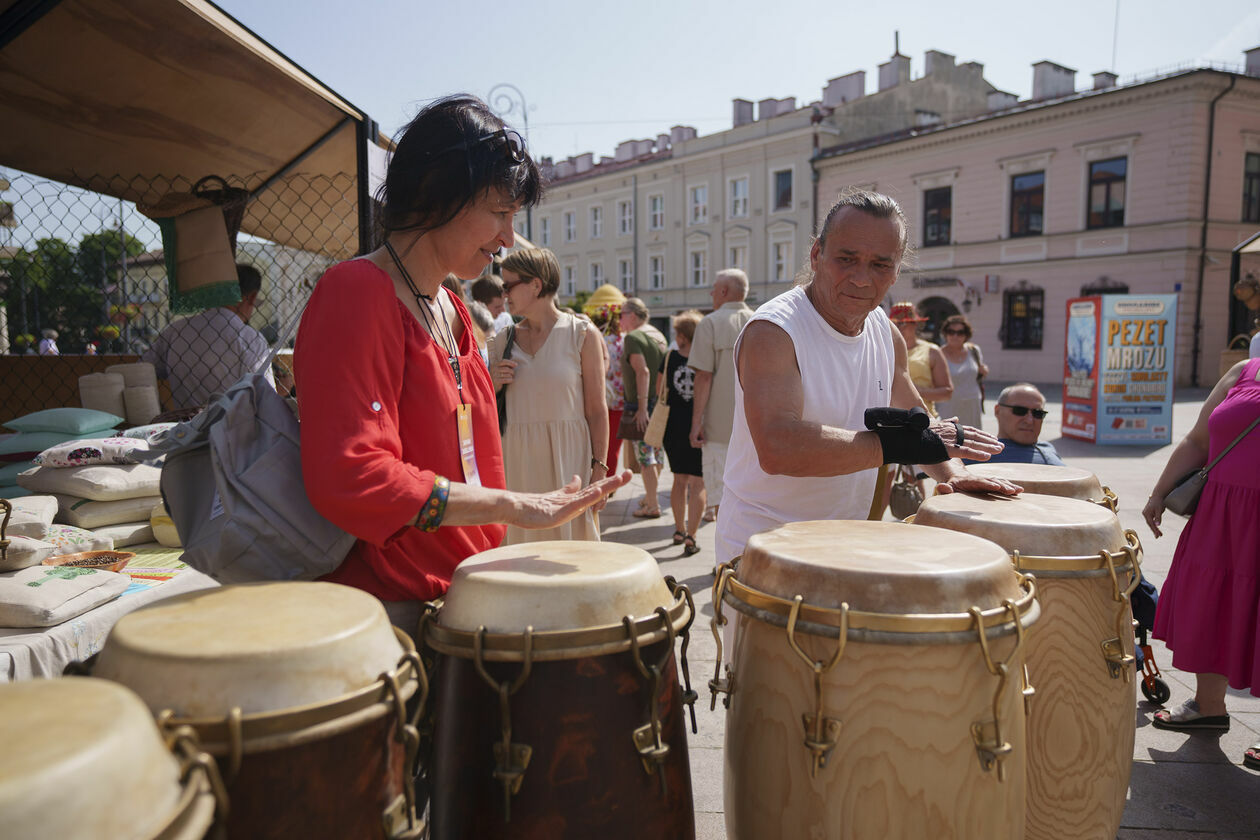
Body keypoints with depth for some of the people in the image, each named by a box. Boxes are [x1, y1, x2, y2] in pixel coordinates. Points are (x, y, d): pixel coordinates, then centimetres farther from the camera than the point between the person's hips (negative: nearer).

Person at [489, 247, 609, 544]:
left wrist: (599, 468, -8)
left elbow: (597, 410, -3)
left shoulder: (582, 335, -1)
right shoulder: (502, 341, 10)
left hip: (567, 458, -3)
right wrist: (492, 385, -2)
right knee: (522, 544, 5)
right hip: (517, 461, 3)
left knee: (569, 538, 1)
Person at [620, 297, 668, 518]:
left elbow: (643, 371, -21)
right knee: (656, 451, 16)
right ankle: (651, 496, 29)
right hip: (659, 402, 9)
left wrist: (642, 407, -23)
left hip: (642, 403, -9)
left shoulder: (633, 337, -12)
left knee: (644, 454, -4)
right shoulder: (657, 335, 15)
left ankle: (652, 506, -1)